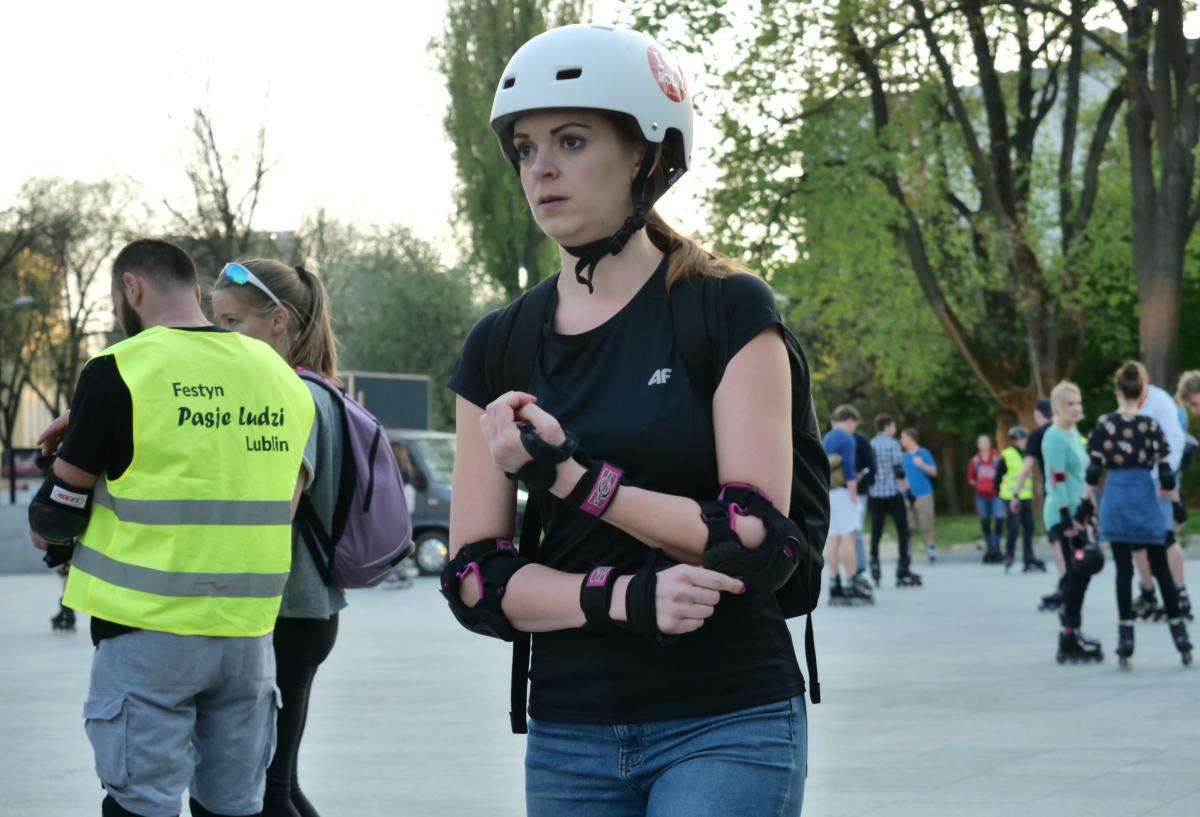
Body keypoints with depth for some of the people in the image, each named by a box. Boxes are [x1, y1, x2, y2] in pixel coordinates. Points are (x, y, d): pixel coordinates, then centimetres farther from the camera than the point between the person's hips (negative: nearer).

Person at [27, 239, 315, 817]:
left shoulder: (120, 369, -8)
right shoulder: (280, 374, 9)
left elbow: (53, 519, -4)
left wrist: (53, 538, 19)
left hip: (150, 629, -5)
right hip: (248, 628, 5)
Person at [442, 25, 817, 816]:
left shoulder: (731, 312, -3)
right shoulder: (499, 348, 8)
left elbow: (757, 537, -10)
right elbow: (476, 578, 2)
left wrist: (571, 477, -18)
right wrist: (623, 598, -16)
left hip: (728, 727, -4)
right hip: (568, 736, 5)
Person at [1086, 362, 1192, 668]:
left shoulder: (1104, 424, -5)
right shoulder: (1152, 425, -3)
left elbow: (1093, 471, -6)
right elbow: (1166, 474, -4)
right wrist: (1166, 489, 15)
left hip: (1116, 497, 0)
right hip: (1145, 497, 0)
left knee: (1124, 569, 5)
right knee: (1160, 568, 9)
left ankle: (1126, 636, 0)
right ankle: (1179, 632, 10)